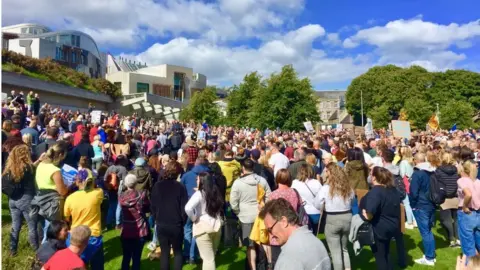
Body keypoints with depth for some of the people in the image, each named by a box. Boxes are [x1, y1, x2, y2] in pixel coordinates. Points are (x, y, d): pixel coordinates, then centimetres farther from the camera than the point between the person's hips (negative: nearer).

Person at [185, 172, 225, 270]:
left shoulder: (199, 193, -12)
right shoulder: (216, 193, 7)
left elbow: (188, 208, -25)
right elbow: (220, 208, 19)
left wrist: (194, 219, -12)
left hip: (203, 227, -6)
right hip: (216, 226, 6)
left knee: (208, 258, 1)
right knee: (211, 256, 20)